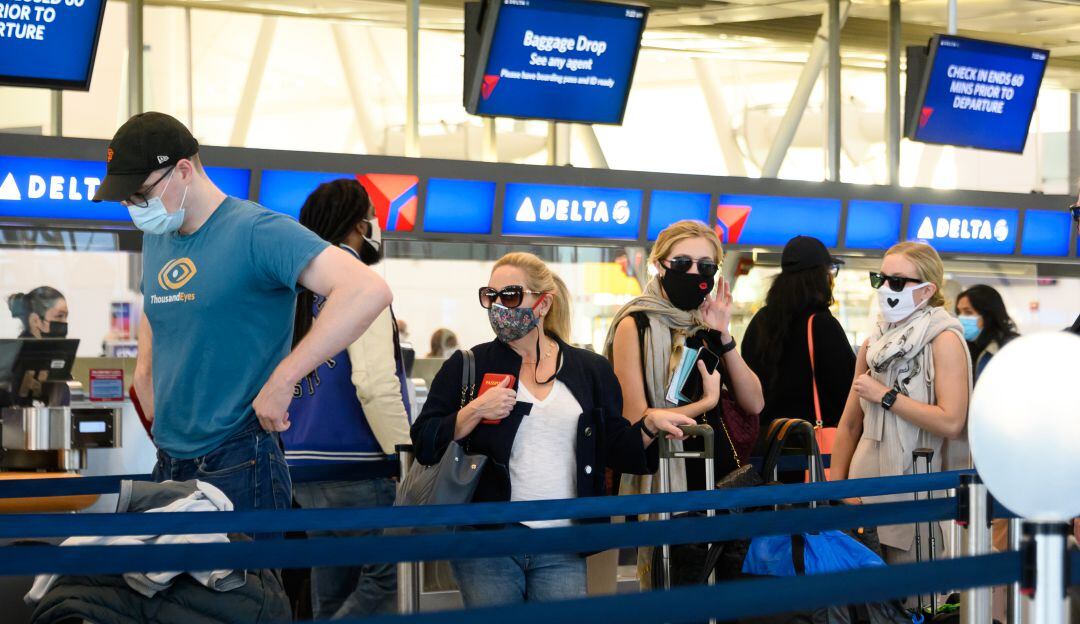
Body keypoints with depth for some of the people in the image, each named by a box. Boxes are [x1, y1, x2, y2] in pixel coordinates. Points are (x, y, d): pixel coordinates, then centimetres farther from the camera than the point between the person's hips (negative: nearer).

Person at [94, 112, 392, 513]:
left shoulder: (256, 231, -14)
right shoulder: (155, 238, 11)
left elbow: (367, 292, -26)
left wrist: (281, 381, -25)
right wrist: (158, 421, 14)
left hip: (238, 466, -7)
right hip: (168, 465, 7)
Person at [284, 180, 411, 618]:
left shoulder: (299, 290, 15)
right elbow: (375, 383, -18)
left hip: (305, 470, 8)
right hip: (355, 466, -8)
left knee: (333, 595, 11)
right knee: (387, 577, -3)